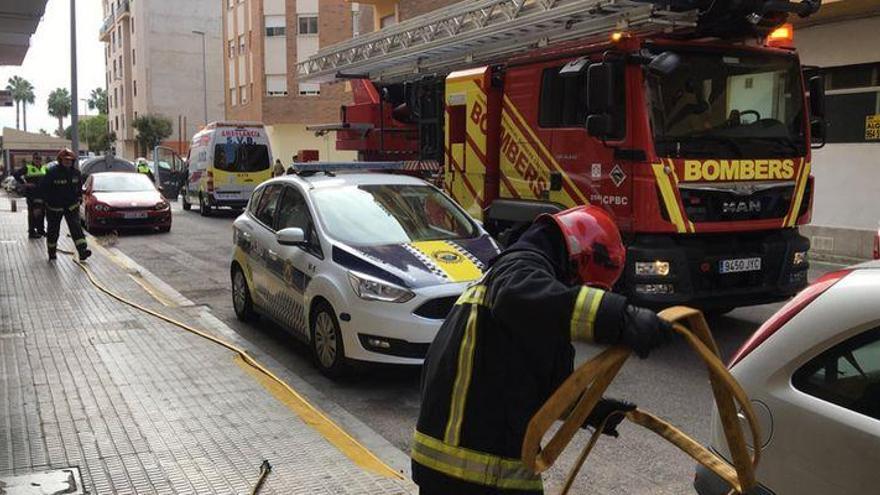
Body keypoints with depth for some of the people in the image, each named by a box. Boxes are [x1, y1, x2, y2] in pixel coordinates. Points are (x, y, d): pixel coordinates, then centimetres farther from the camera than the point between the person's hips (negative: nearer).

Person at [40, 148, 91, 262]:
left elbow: (79, 186, 19)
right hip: (55, 207, -2)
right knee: (53, 229, 10)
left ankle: (83, 251, -22)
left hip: (71, 206, 2)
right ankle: (52, 252, 28)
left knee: (75, 227, -12)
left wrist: (79, 197, 11)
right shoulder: (52, 172, -13)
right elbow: (43, 187, -7)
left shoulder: (76, 173, 1)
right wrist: (48, 200, -10)